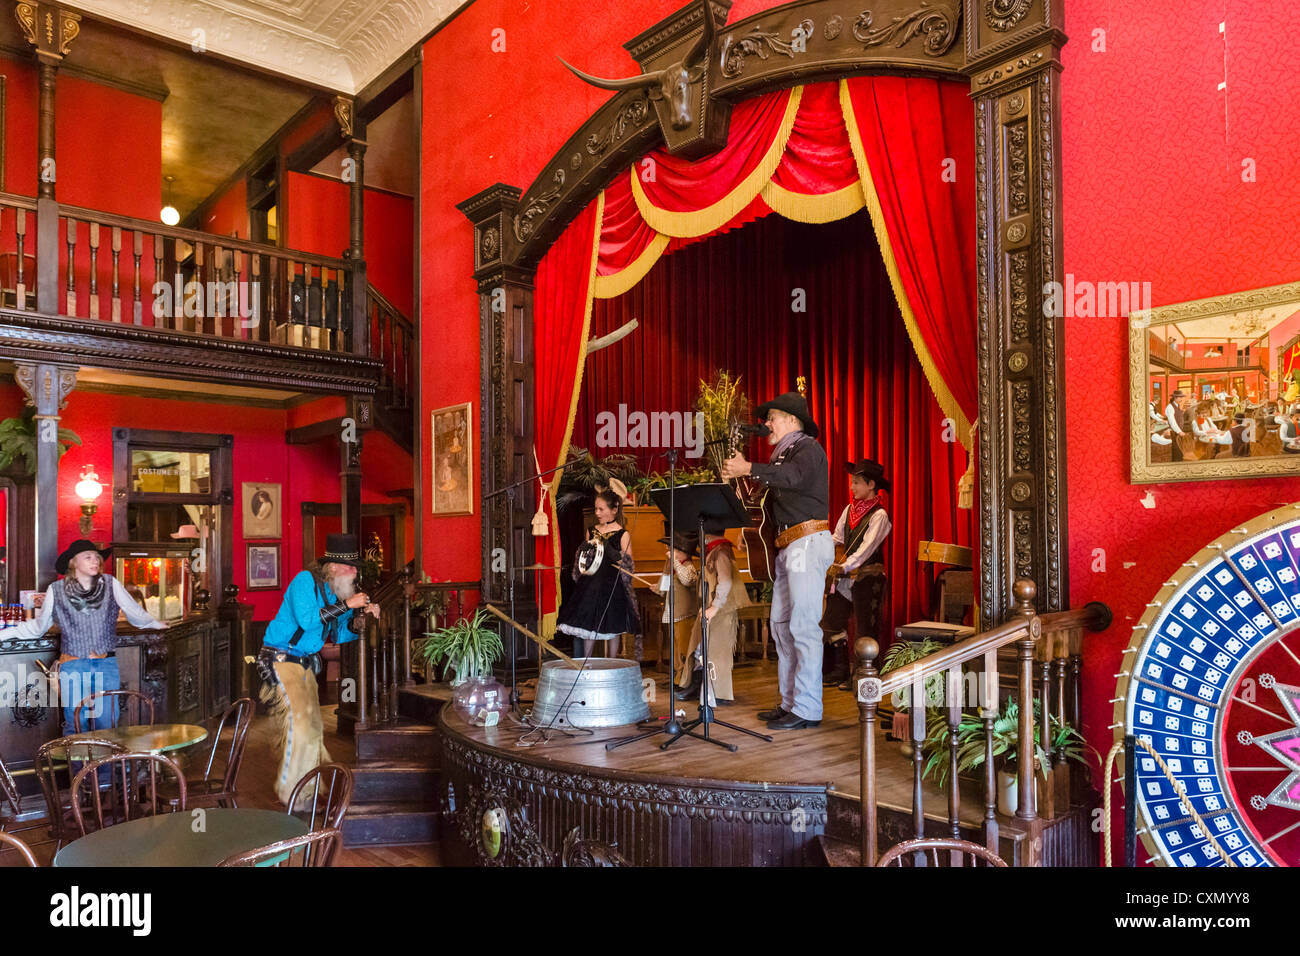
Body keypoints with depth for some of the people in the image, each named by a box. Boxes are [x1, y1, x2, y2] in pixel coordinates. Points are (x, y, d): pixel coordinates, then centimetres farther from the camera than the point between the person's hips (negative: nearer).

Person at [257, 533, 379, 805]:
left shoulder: (337, 591, 7)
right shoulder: (306, 580, -17)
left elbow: (339, 635, 10)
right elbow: (306, 619, -31)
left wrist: (362, 617, -7)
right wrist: (345, 605, -27)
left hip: (306, 664, 9)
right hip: (282, 661, -9)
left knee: (313, 726, 13)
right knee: (299, 723, -15)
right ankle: (292, 794, -3)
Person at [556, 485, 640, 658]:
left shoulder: (623, 535, -6)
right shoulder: (592, 531, 9)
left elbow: (628, 564, -10)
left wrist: (609, 549, -20)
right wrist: (586, 548, -4)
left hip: (612, 586, -4)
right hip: (590, 585, 4)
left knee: (612, 629, 4)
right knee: (588, 626, 6)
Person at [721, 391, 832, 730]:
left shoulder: (808, 447, -4)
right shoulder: (782, 455, 22)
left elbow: (793, 476, -25)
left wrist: (748, 469, -29)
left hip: (808, 541, -10)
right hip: (788, 547, 10)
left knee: (803, 626, -10)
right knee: (781, 625, 11)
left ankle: (807, 709, -6)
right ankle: (790, 702, 18)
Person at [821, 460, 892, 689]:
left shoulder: (879, 515, -11)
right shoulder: (849, 509, 11)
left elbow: (867, 548, -21)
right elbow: (837, 538, 15)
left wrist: (845, 567, -30)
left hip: (867, 577, -7)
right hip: (843, 576, 7)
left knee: (865, 627, 1)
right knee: (833, 620, 7)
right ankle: (840, 670, 18)